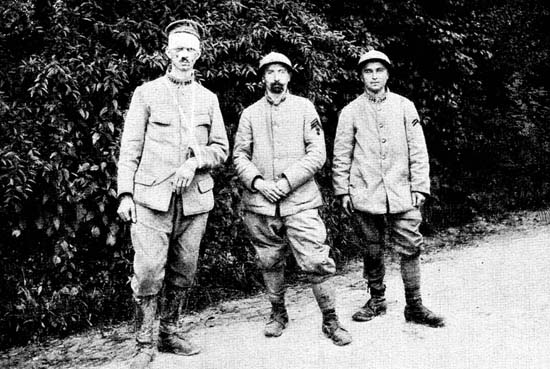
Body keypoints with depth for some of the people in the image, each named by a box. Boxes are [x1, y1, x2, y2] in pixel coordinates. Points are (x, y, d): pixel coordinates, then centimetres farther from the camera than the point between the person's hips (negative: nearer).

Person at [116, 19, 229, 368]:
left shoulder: (208, 98, 13)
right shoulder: (146, 93, 5)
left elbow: (221, 148, 12)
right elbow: (130, 148, 2)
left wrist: (196, 161, -8)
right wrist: (125, 194, -6)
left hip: (196, 197, 3)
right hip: (152, 196, -3)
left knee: (184, 272, 9)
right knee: (149, 271, -8)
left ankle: (170, 333, 25)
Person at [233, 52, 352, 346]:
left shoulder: (304, 107, 5)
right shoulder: (250, 113, 10)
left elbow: (317, 153, -2)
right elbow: (239, 155, 8)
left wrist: (287, 181, -11)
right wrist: (257, 182, -9)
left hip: (300, 201, -2)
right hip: (260, 203, 2)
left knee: (316, 262, -7)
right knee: (270, 264, 11)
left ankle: (330, 321, 7)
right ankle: (278, 314, 30)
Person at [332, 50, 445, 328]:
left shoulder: (404, 106, 7)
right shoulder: (351, 111, 5)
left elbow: (418, 151, 6)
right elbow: (341, 156, 6)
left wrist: (419, 187, 1)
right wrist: (342, 192, 2)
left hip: (402, 194, 1)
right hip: (365, 195, 0)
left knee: (410, 248, -1)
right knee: (372, 251, 9)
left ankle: (414, 306, 11)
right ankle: (376, 301, 26)